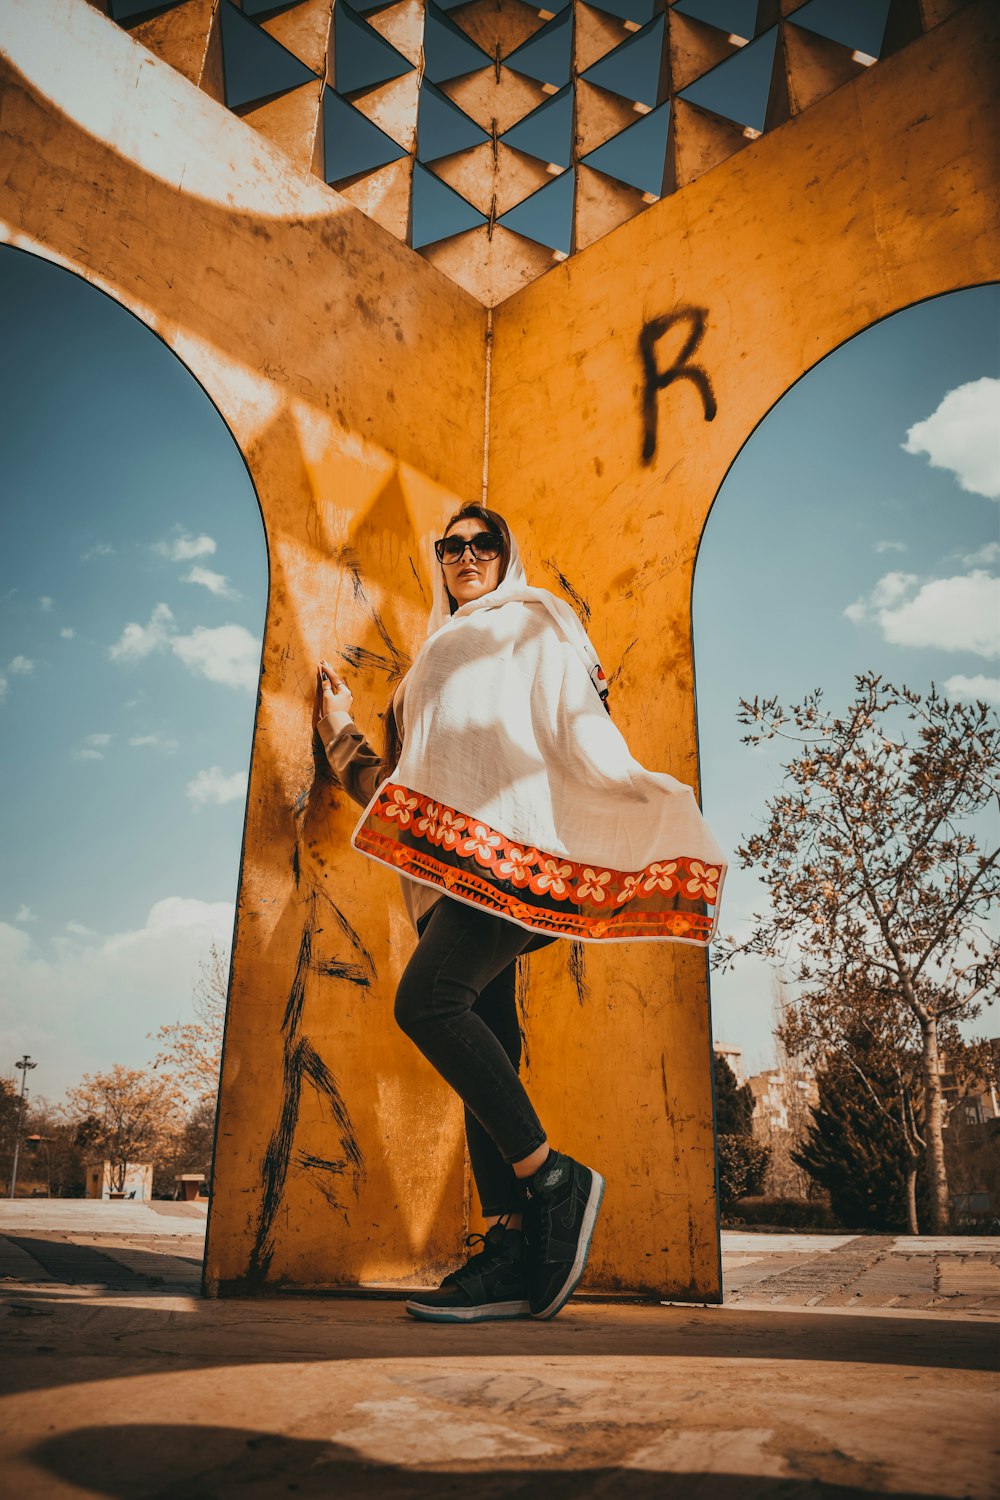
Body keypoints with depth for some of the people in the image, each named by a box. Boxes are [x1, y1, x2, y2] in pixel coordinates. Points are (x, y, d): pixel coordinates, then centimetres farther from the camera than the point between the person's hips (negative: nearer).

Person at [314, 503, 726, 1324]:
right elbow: (398, 781, 28)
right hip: (451, 863, 7)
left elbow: (583, 727, 2)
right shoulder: (434, 658, 33)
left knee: (427, 999, -25)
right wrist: (341, 729, 30)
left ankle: (553, 1176, -16)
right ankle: (510, 1247, -4)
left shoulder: (534, 624, 16)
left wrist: (657, 804, -12)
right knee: (485, 1044, -3)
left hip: (513, 842, -7)